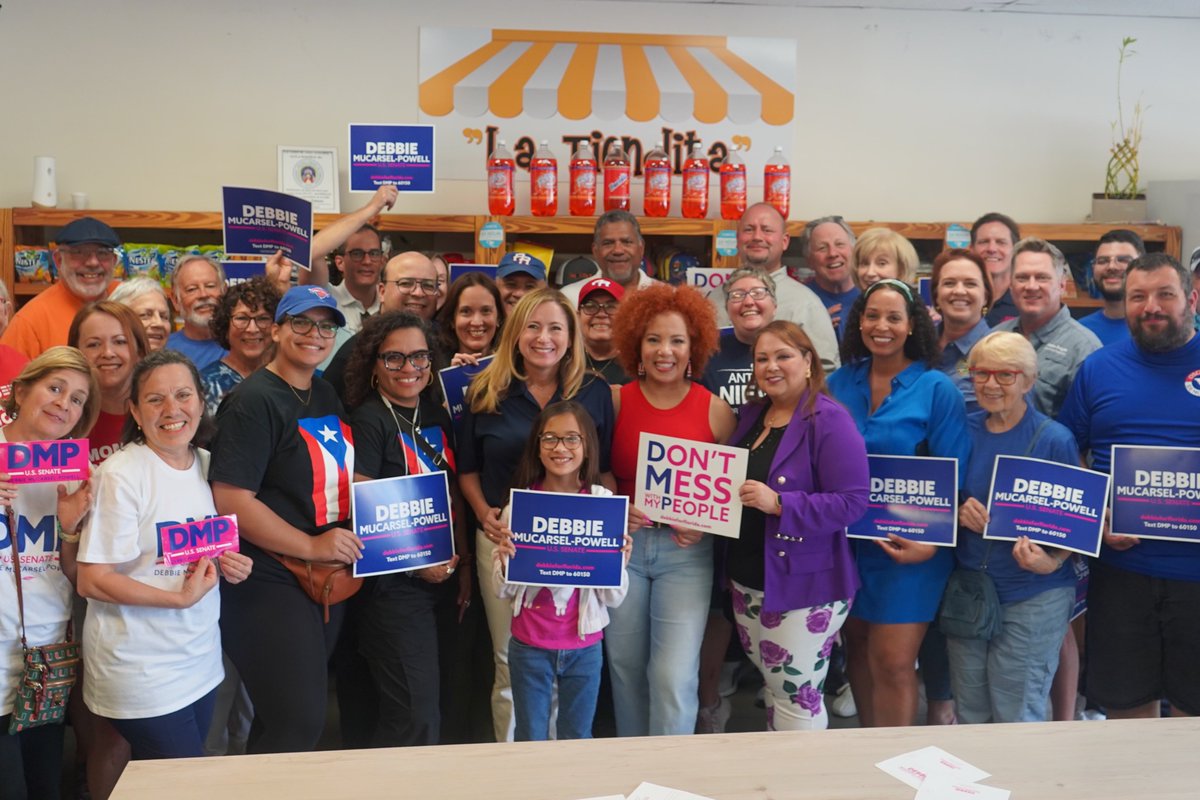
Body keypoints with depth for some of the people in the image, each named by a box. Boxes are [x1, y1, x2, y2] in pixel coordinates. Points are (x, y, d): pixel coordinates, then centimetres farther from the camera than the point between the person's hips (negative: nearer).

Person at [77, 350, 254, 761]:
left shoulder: (208, 464, 4)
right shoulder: (120, 475, -16)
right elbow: (92, 580, -18)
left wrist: (229, 565, -4)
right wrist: (180, 598, -23)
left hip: (202, 661, 6)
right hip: (140, 674, -6)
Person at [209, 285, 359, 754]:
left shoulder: (326, 396, 11)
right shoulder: (255, 401, -14)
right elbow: (230, 500, -22)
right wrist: (311, 547, -21)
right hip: (271, 586, -8)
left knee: (286, 722, 19)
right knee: (298, 726, -5)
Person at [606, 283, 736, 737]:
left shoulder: (715, 410, -2)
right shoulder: (615, 402, 0)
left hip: (686, 551, -2)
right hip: (623, 545, 2)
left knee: (674, 675, -8)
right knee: (625, 665, 12)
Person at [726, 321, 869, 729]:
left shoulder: (829, 421, -14)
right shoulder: (751, 415, 10)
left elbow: (851, 502, -21)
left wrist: (777, 503, -27)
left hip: (805, 587, -7)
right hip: (748, 581, 8)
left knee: (797, 699, 1)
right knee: (774, 689, 19)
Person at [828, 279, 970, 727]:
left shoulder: (936, 390, -8)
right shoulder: (840, 383, 4)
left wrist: (931, 541, -18)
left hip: (910, 544, -4)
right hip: (847, 539, 5)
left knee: (893, 663, -4)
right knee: (857, 649, 16)